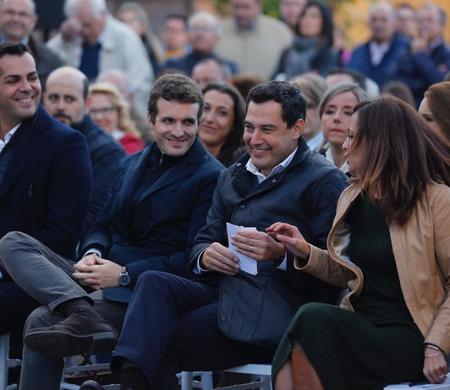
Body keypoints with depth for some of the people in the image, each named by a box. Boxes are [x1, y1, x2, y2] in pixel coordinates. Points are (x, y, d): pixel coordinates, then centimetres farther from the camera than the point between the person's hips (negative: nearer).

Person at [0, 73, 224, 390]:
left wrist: (125, 274, -17)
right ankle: (83, 315, -33)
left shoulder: (211, 177, -5)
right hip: (101, 278, 9)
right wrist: (92, 253, -5)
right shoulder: (134, 164, 20)